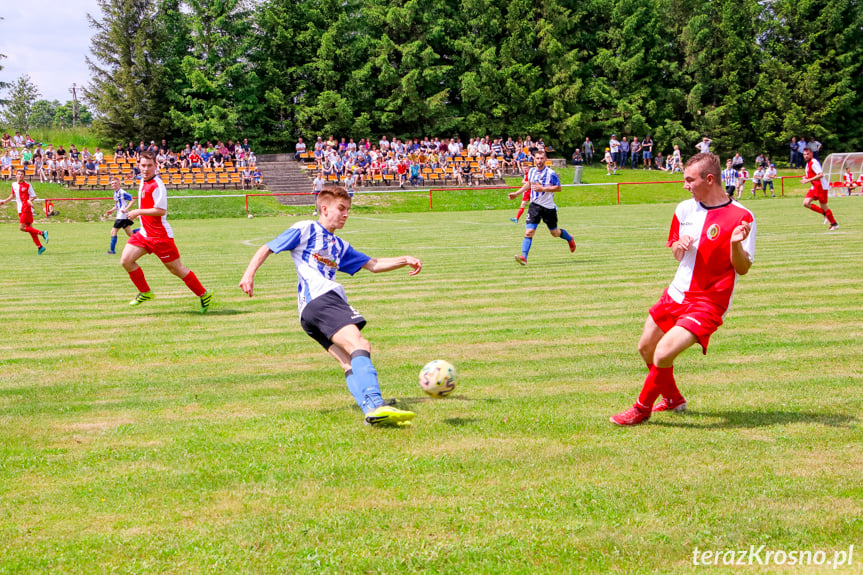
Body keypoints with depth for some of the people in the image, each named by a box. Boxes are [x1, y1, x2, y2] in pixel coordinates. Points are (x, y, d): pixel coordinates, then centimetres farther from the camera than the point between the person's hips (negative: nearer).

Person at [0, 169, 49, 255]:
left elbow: (34, 196, -3)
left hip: (26, 209, -7)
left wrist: (29, 200, -23)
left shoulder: (27, 186, -7)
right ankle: (39, 247, 10)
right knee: (29, 228, 6)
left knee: (21, 227, -17)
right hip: (20, 210, 7)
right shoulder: (14, 185, 11)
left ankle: (42, 233, -12)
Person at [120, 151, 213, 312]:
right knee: (126, 260, -3)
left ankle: (204, 295, 14)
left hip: (160, 235, -8)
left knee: (176, 269, -1)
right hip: (144, 233, 8)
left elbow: (161, 210, -24)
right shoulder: (143, 181, 9)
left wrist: (138, 212, -21)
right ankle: (145, 293, 13)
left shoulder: (157, 185, -19)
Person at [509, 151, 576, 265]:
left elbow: (558, 188, -12)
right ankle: (524, 257, -17)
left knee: (554, 232, 12)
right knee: (529, 231, -13)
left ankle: (570, 239, 44)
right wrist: (516, 193, 22)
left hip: (548, 207, -3)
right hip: (534, 205, 3)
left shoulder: (551, 173, -12)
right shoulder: (531, 171, 5)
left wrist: (543, 189, -22)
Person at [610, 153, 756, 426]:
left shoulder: (741, 217, -14)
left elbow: (743, 268, -13)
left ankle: (642, 408, 6)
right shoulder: (685, 209, 4)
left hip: (707, 303, -7)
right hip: (676, 293, 7)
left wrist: (736, 244, -33)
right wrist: (679, 246, -7)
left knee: (663, 355, -19)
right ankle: (673, 399, 40)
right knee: (646, 347, 14)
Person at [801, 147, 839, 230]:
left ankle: (834, 224, 12)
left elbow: (820, 175, -28)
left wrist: (808, 180, -27)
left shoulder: (814, 162, -17)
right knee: (806, 203, -3)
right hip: (814, 187, 9)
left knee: (823, 207, -2)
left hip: (821, 187, -9)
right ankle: (825, 214, 11)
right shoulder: (808, 163, 13)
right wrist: (806, 177, 5)